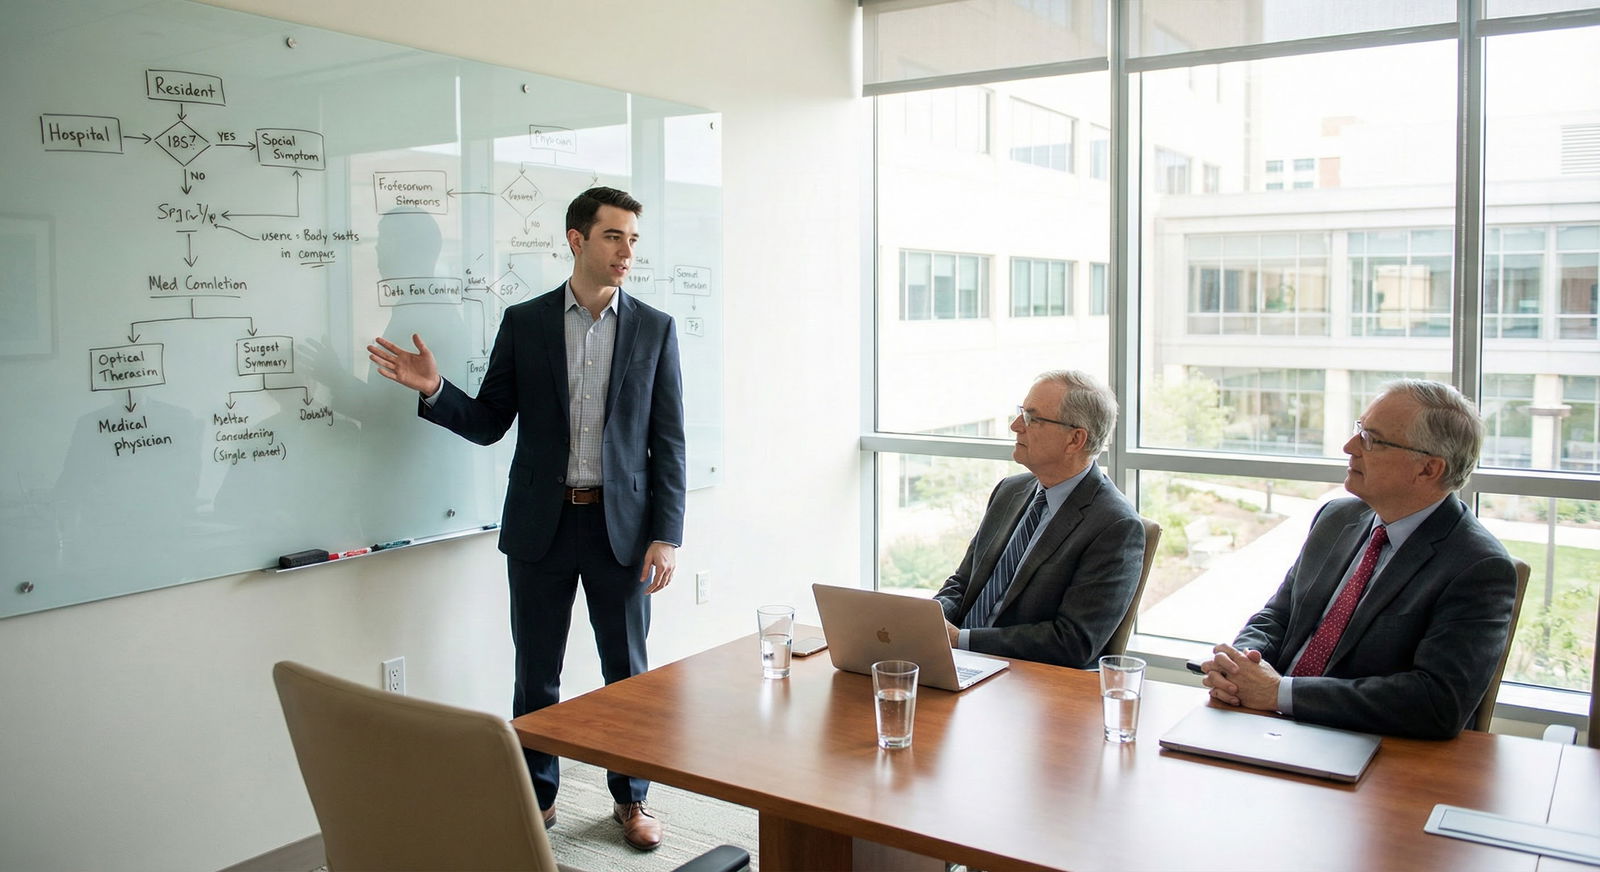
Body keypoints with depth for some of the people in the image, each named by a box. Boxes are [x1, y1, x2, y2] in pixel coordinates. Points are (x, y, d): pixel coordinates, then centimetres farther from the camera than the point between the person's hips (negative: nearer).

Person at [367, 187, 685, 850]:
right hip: (541, 523, 1)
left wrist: (666, 537, -7)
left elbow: (668, 443, 0)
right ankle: (537, 796, 30)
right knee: (536, 674, 10)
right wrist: (434, 391, -14)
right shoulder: (523, 323, 2)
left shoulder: (654, 329, 1)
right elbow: (488, 424, 5)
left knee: (627, 671, 9)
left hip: (621, 525, 0)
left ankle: (630, 797, 28)